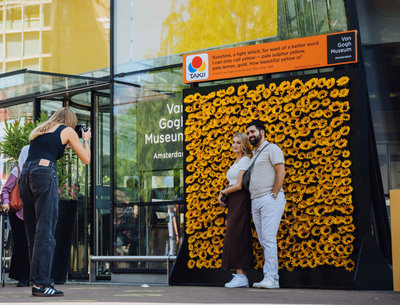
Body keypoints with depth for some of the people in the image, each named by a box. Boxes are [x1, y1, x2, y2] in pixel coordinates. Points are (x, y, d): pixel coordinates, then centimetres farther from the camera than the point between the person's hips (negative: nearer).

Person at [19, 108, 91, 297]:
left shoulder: (39, 130, 27)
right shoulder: (68, 131, 11)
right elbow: (86, 159, 13)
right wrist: (86, 140, 30)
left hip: (25, 174, 7)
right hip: (45, 175, -7)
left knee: (33, 232, 10)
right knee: (45, 232, -8)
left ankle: (37, 280, 12)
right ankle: (40, 283, -13)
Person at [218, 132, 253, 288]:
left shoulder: (245, 160, -8)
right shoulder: (236, 161, 21)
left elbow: (238, 185, -15)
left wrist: (223, 192, -1)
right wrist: (222, 194, 6)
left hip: (240, 199, -9)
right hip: (233, 202, 9)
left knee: (235, 237, -13)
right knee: (236, 238, 5)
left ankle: (240, 276, -15)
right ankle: (241, 276, 5)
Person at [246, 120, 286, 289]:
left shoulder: (271, 148, -1)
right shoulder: (254, 154, 24)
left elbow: (281, 172, -10)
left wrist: (274, 196, -15)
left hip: (270, 200, -9)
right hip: (255, 202, 9)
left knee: (269, 239, -14)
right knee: (264, 241, 4)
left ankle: (271, 278, -15)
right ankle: (271, 277, 4)